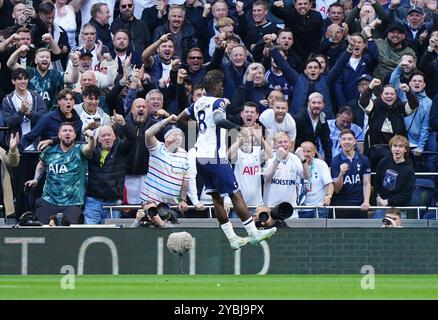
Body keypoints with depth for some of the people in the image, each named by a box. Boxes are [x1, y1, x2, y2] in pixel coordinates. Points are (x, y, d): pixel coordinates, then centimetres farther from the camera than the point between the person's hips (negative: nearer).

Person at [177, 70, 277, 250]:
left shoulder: (198, 103, 13)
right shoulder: (218, 102, -9)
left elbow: (180, 118, 27)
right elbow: (219, 120, -30)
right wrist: (238, 128, -33)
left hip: (200, 156, 8)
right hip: (216, 157, -8)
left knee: (217, 198, 8)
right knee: (235, 195, -4)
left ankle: (232, 238, 9)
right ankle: (253, 233, -3)